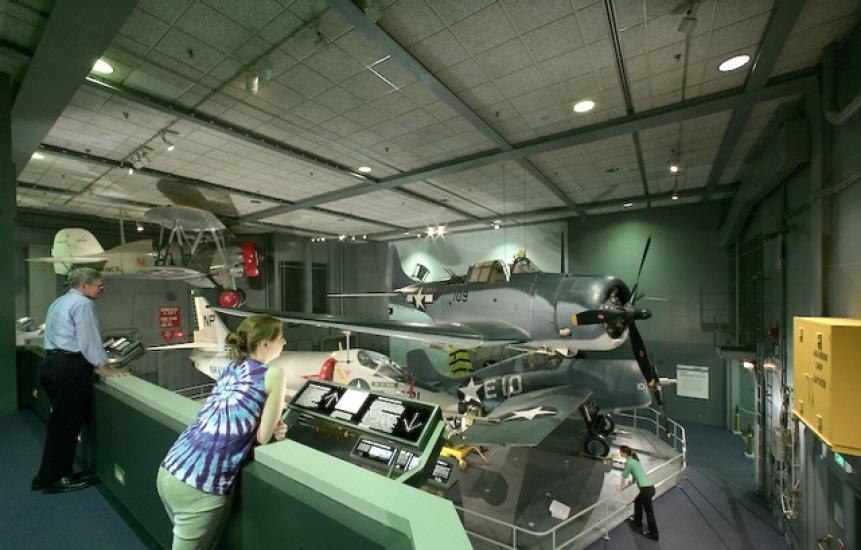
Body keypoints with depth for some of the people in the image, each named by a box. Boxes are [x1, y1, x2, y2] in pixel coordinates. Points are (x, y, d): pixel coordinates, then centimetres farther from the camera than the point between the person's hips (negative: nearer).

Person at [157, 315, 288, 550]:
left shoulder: (232, 367, 9)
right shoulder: (273, 374, -13)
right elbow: (262, 437, -9)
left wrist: (271, 425, 2)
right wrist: (272, 429, 11)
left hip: (169, 471, 7)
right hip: (199, 487, -7)